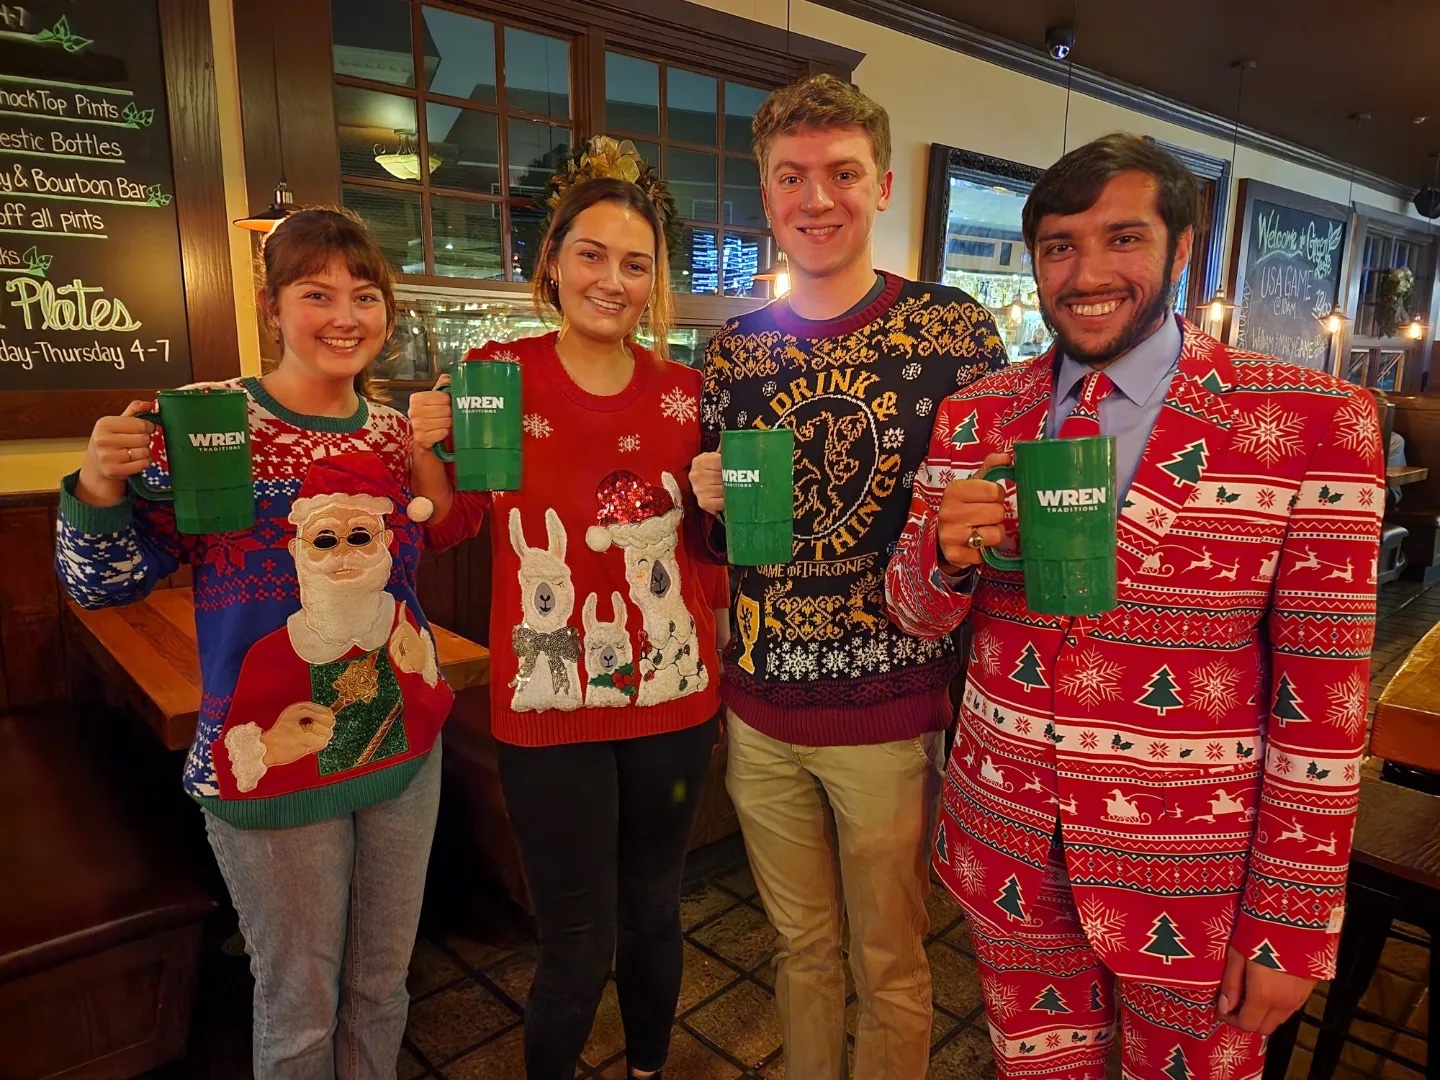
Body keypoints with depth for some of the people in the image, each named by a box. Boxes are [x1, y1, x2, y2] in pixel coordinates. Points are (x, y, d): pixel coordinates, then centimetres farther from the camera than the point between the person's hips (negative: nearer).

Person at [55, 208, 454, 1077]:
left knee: (383, 986, 22)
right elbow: (106, 583, -5)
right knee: (299, 1008, 15)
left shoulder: (398, 431, 1)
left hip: (405, 742, 4)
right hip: (272, 761, -4)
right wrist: (99, 491, -24)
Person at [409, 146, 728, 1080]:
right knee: (579, 947, 9)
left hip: (673, 699, 3)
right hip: (551, 708, -2)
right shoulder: (498, 373, -5)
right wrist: (428, 456, -16)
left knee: (653, 913, 21)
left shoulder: (684, 392, 1)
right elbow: (457, 523, 1)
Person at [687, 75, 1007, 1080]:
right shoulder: (736, 348, 4)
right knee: (801, 946, 23)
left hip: (893, 715, -3)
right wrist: (713, 501, -8)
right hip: (760, 711, 4)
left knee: (889, 965, 16)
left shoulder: (956, 330, -8)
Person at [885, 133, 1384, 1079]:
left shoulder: (1315, 422, -12)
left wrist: (1293, 927, -5)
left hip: (1190, 876, -2)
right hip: (1008, 852, 3)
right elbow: (919, 614, 4)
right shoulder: (973, 418, -2)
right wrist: (947, 551, -20)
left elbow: (1324, 699, -9)